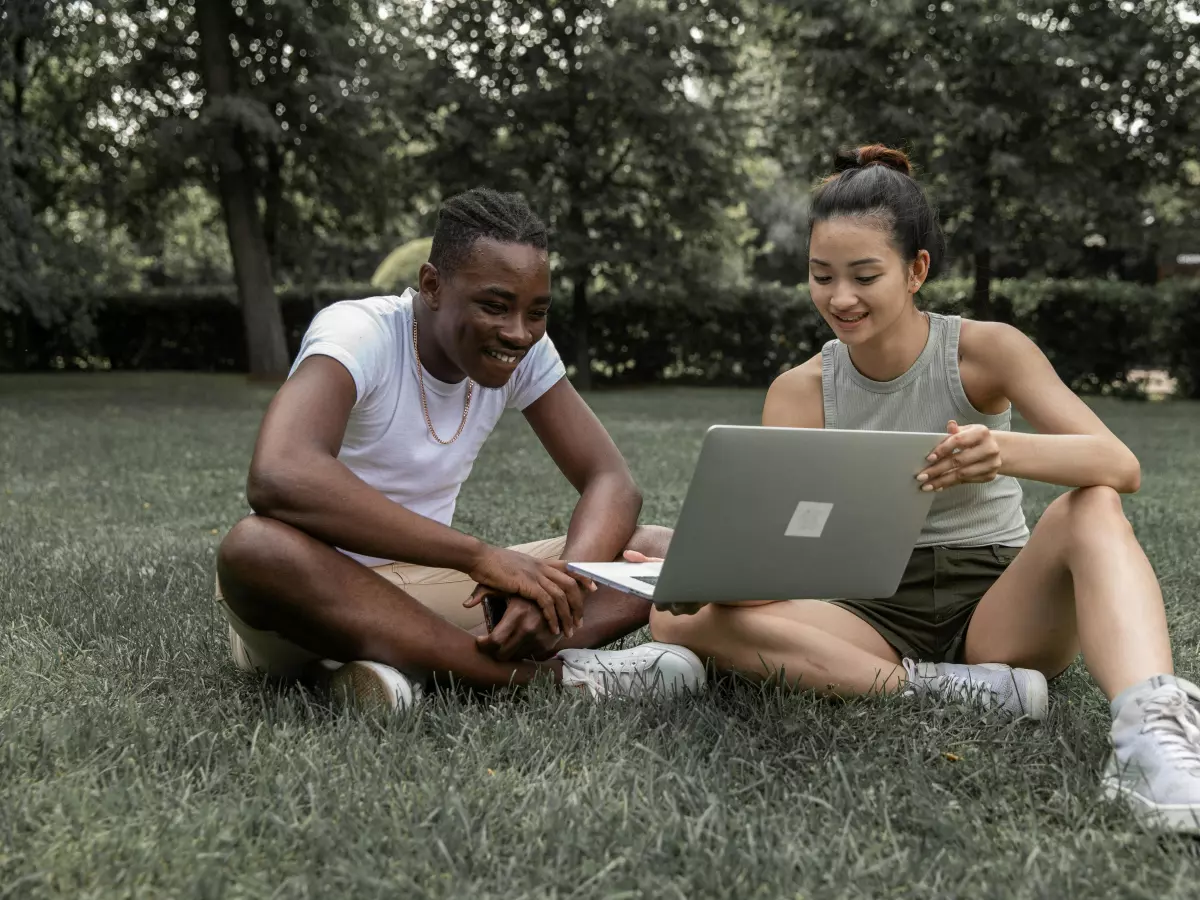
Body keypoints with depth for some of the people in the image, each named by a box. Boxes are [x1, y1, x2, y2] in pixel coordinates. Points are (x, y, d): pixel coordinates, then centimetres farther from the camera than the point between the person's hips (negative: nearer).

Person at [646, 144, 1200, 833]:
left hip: (996, 611, -1)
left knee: (1092, 509, -29)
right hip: (878, 618, 2)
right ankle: (949, 690, -28)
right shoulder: (799, 394, 0)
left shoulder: (985, 351, -6)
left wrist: (1005, 451, -41)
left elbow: (1122, 468, -19)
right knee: (678, 619, -22)